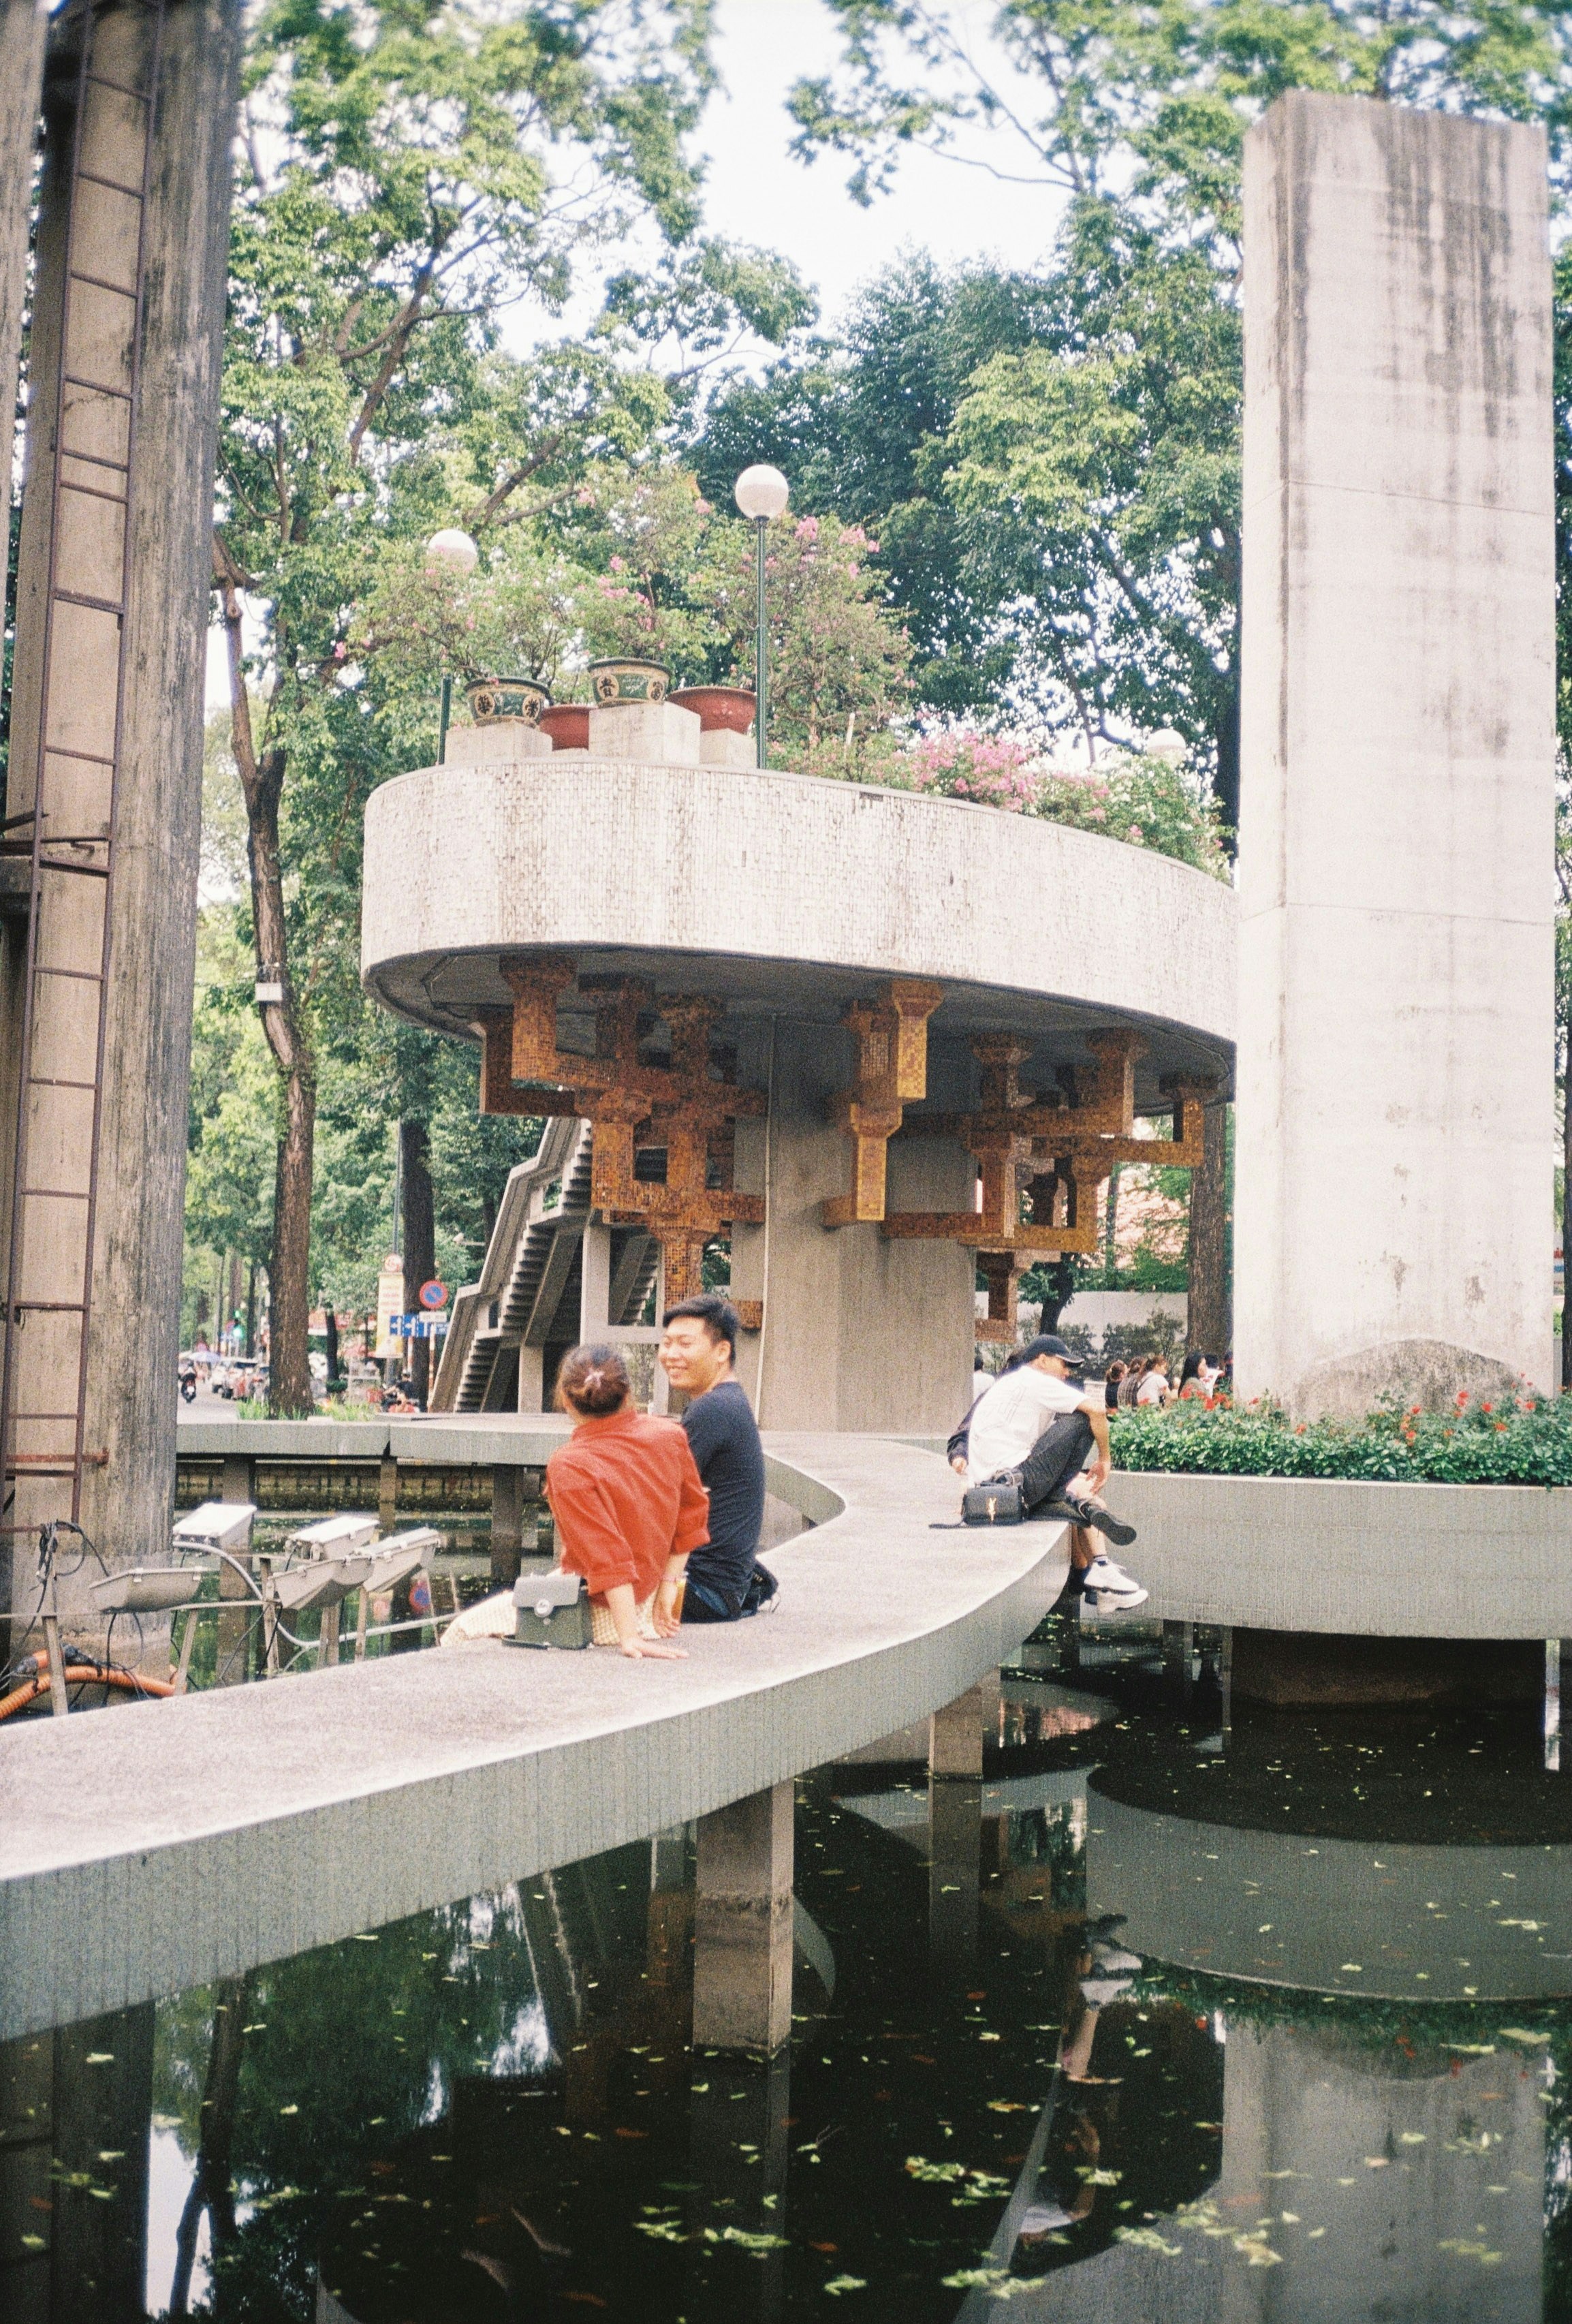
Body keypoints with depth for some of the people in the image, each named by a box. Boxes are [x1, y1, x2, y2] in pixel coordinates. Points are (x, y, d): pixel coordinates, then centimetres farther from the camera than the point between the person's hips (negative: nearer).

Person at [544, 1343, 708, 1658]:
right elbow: (692, 1514, 5)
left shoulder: (569, 1467, -24)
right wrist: (669, 1585, 14)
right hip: (646, 1594, 7)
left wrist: (629, 1637, -24)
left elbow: (607, 1557, -26)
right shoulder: (669, 1436, -6)